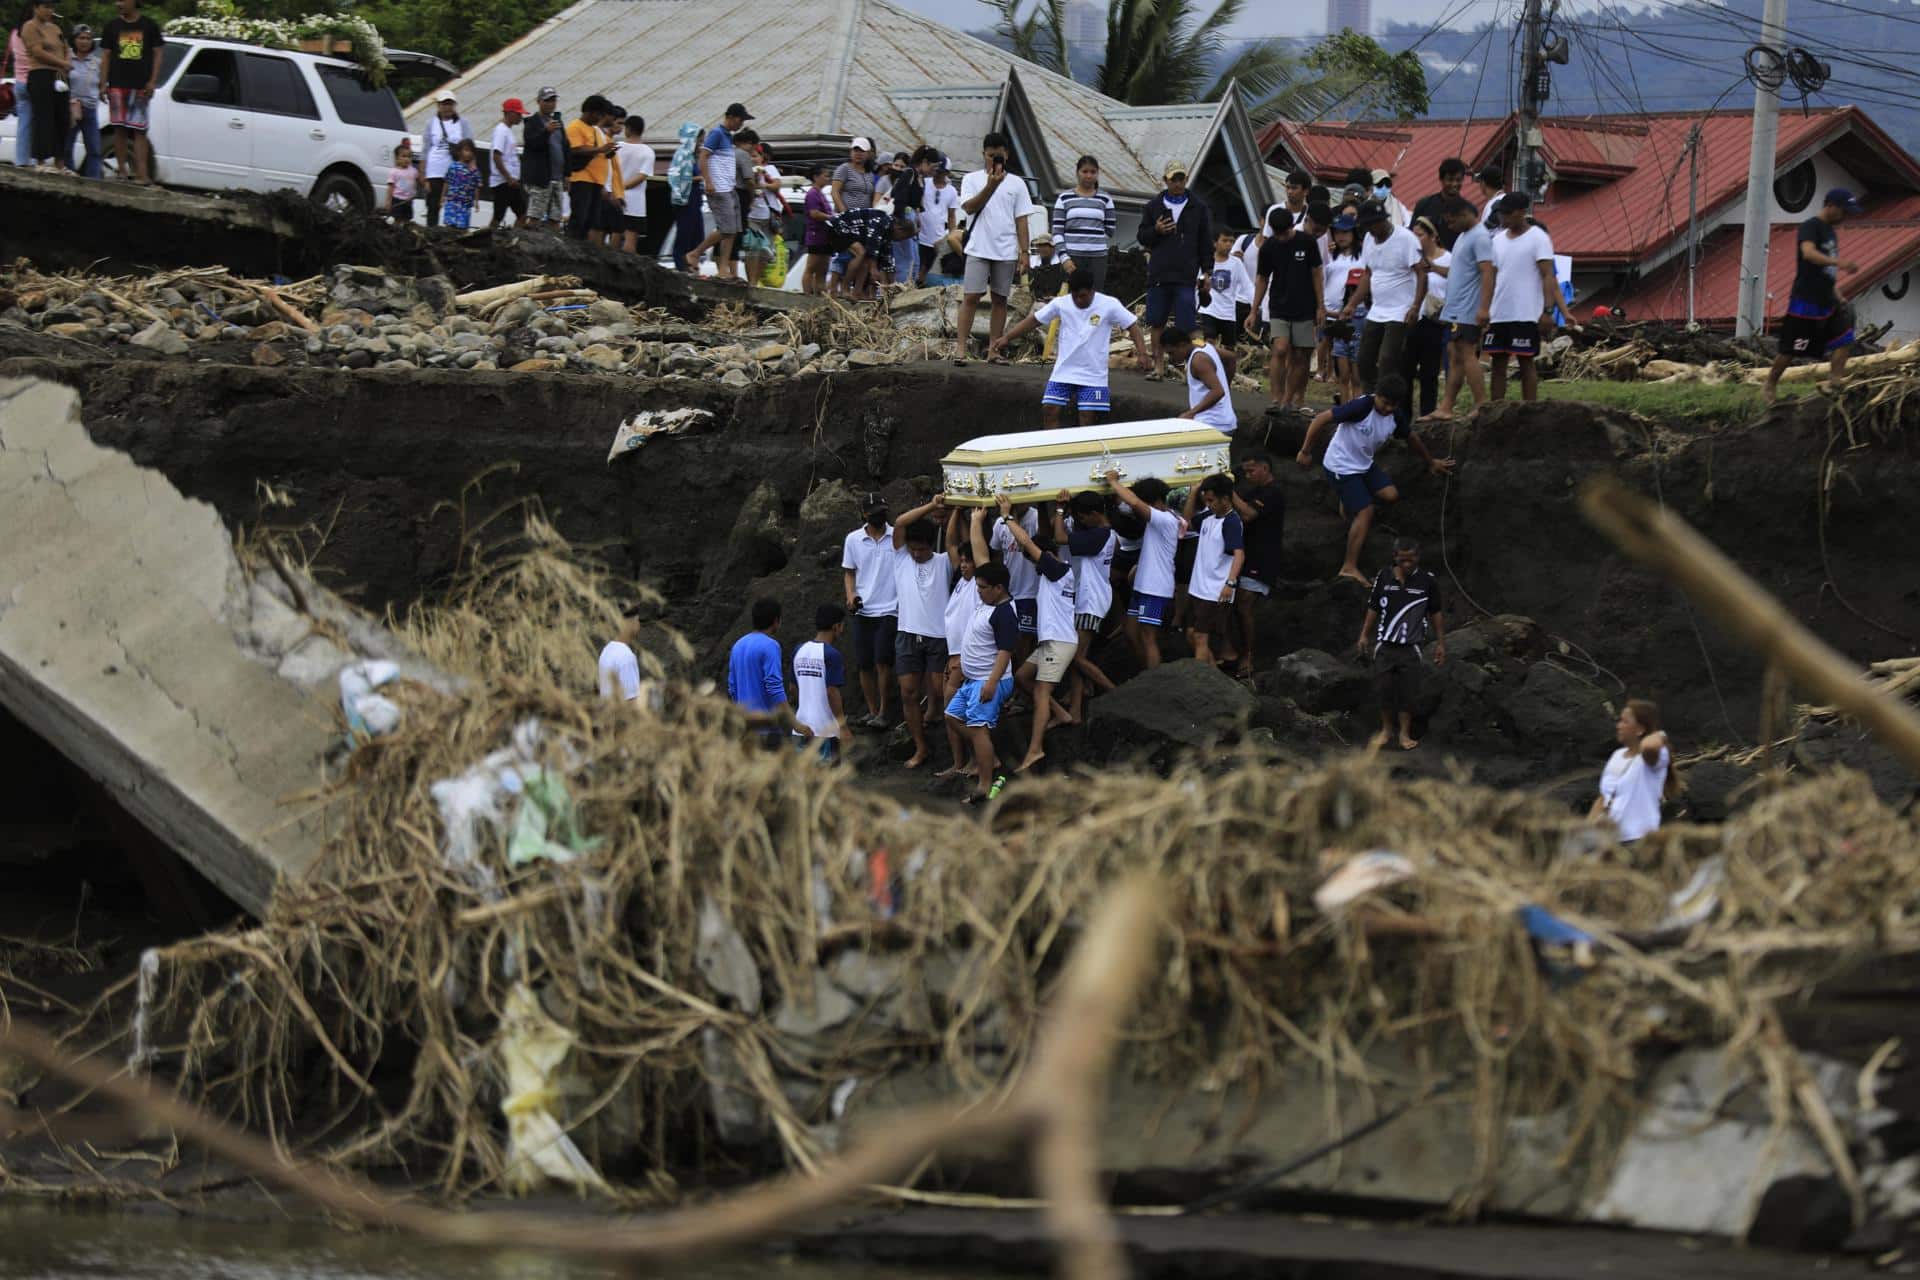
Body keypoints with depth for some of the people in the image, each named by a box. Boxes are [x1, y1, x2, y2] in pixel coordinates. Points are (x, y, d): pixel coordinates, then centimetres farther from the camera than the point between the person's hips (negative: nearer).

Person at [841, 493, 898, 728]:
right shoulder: (853, 539, 6)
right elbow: (849, 572, 14)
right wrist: (850, 596, -4)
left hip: (889, 609, -3)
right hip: (863, 610, 3)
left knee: (882, 660, -12)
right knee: (864, 664, 5)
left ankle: (883, 712, -4)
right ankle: (872, 711, 16)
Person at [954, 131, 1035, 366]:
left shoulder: (1016, 183, 7)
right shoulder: (972, 179, 3)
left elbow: (1021, 220, 7)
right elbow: (969, 207, -11)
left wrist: (1024, 252, 1)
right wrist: (991, 186, -22)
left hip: (1006, 251, 2)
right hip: (978, 249, -2)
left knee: (1000, 299, 4)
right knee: (971, 297, -8)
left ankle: (994, 352, 7)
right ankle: (960, 348, -9)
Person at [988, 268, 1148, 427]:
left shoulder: (1109, 305, -9)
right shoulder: (1061, 303, -3)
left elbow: (1132, 326, -4)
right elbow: (1034, 321, 4)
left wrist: (1141, 351, -19)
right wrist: (1006, 337, -2)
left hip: (1093, 376, -3)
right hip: (1063, 373, 3)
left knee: (1088, 418, -4)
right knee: (1049, 411, -5)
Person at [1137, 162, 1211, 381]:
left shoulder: (1198, 209, 7)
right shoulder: (1154, 206, 9)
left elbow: (1206, 243, 8)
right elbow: (1142, 237, 12)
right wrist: (1156, 231, -9)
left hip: (1186, 275, -2)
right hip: (1159, 274, 2)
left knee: (1186, 326, -7)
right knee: (1157, 323, 5)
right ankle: (1159, 366, 13)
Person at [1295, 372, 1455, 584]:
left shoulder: (1396, 416, -4)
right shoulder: (1362, 407, -26)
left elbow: (1412, 438, 16)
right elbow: (1321, 419, -23)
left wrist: (1431, 463, 28)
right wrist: (1305, 452, -19)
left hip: (1365, 464, 7)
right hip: (1342, 466, -7)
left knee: (1390, 495, -11)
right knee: (1366, 511, -15)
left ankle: (1350, 503, 17)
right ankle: (1349, 567, -12)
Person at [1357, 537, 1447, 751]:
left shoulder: (1427, 581, -5)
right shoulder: (1383, 577, -2)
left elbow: (1436, 613, 4)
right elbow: (1373, 609, 9)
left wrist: (1441, 643, 5)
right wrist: (1364, 635, 6)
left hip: (1411, 647, -1)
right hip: (1385, 645, 1)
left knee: (1408, 692, 1)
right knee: (1384, 689, 3)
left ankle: (1405, 733, 14)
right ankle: (1387, 730, 20)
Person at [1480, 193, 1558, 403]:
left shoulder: (1537, 238, -5)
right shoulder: (1498, 239, 13)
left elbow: (1548, 276, -9)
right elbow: (1491, 277, 14)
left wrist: (1547, 311, -17)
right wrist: (1484, 309, 5)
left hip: (1526, 315, -6)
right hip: (1499, 315, 6)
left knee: (1526, 363, -2)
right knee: (1498, 363, 5)